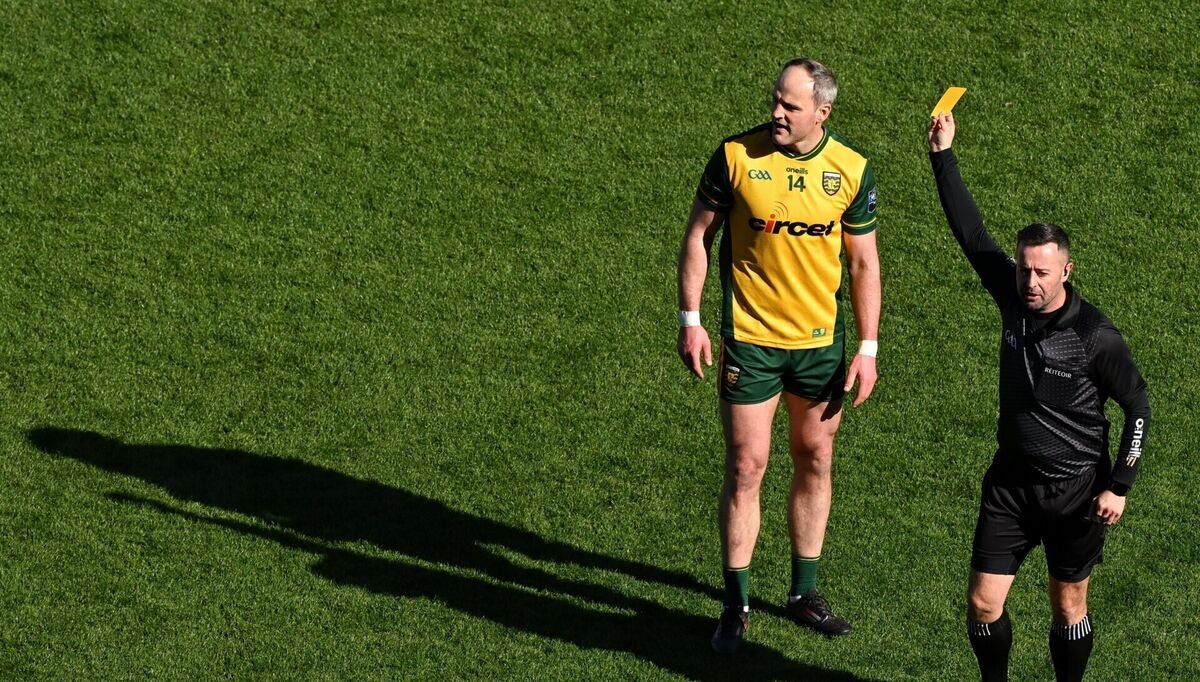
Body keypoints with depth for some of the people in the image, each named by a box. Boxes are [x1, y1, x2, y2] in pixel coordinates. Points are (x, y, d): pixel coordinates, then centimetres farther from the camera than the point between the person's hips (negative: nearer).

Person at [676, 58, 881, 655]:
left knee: (815, 461, 12)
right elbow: (698, 235, 0)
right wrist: (690, 320, -5)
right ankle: (736, 605, 10)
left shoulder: (850, 170, -5)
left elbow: (864, 262, 3)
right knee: (746, 467, -1)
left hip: (821, 342, 2)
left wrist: (867, 349, 1)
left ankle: (804, 593, 27)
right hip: (749, 338, -2)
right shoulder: (736, 156, -10)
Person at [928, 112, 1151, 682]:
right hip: (1012, 481, 4)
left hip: (1076, 490, -4)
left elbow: (1137, 406, -8)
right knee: (983, 604, 1)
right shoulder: (1013, 298, -6)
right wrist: (942, 154, -4)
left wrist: (1119, 486, -10)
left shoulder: (1096, 336, -18)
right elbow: (971, 232, -1)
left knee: (1069, 606, 10)